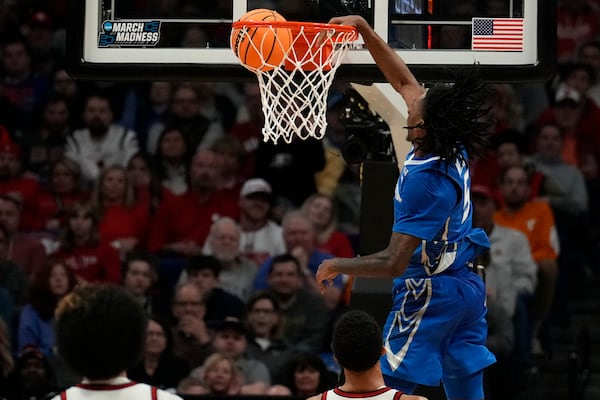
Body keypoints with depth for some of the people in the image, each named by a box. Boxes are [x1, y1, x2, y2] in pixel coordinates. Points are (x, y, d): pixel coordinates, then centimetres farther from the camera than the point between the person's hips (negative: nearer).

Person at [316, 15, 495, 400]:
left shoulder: (425, 180, -25)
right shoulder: (454, 150, -2)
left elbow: (393, 263, -26)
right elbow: (404, 80, 9)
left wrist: (337, 265, -12)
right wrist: (363, 28, 7)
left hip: (429, 296, -9)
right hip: (468, 287, 9)